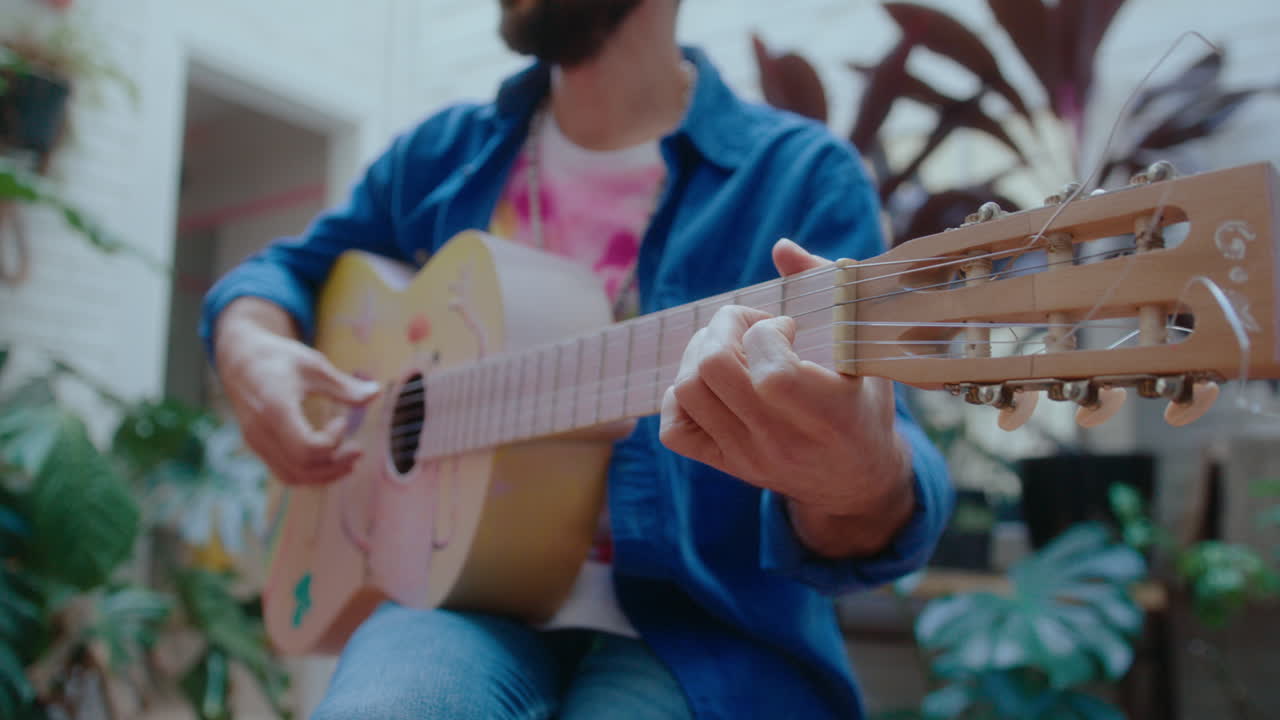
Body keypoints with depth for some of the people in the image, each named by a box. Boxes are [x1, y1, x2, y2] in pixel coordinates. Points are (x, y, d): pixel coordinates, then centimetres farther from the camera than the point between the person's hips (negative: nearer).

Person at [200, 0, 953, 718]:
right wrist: (250, 347, 2)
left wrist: (866, 484, -38)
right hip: (464, 588, 2)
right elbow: (294, 264, 25)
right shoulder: (446, 153, 12)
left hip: (702, 623, -1)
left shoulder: (804, 175, -3)